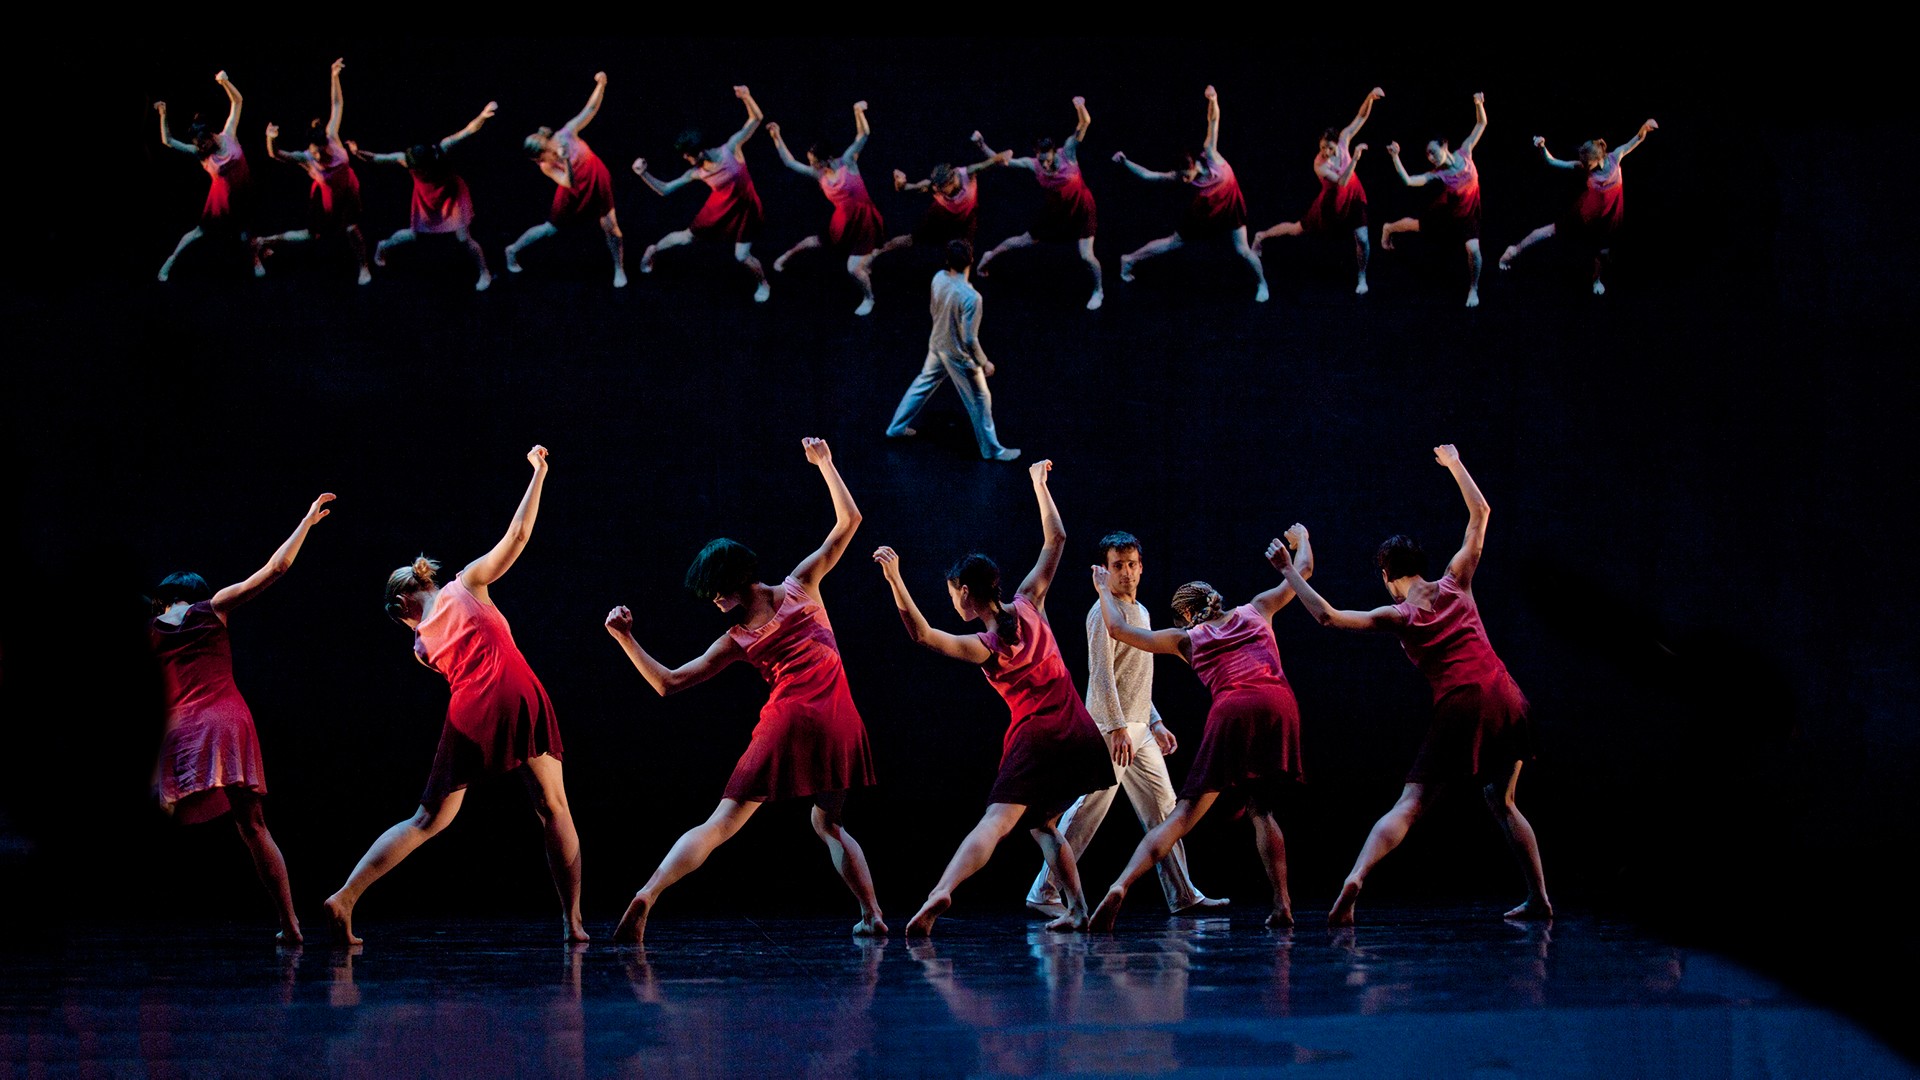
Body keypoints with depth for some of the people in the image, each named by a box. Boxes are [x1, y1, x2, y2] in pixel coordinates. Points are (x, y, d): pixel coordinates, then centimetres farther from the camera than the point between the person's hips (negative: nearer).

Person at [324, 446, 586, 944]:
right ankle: (573, 922, 3)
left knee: (428, 820, 9)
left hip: (468, 716, 2)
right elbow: (518, 534, 10)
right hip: (520, 698, -2)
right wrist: (538, 472, 19)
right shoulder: (466, 585, 12)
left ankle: (345, 898, -1)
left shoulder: (422, 644, 17)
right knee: (554, 809, 8)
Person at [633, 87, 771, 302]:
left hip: (745, 207, -3)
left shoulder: (730, 149, -23)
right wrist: (643, 174, -23)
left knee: (742, 256, -6)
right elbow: (664, 189, -8)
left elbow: (756, 119, -24)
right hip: (719, 207, 3)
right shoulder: (696, 173, -14)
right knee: (687, 236, 16)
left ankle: (762, 283, 26)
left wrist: (746, 97, -43)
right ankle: (652, 250, 44)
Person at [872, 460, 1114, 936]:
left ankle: (942, 892, -39)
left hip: (1035, 737, -5)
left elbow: (922, 634, -23)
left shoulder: (984, 647, -8)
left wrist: (895, 580, -30)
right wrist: (1039, 483, 20)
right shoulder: (1029, 606, 4)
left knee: (995, 822, -20)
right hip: (1080, 736, 5)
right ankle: (1076, 909, 12)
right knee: (1043, 825, 22)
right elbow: (1055, 540, 12)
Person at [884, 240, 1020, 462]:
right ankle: (992, 450, 26)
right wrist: (984, 362, -13)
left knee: (922, 384, 29)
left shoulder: (939, 278, -14)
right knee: (980, 400, 12)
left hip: (937, 345, 7)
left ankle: (897, 427, 43)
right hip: (959, 356, -7)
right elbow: (970, 339, -29)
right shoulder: (970, 297, -35)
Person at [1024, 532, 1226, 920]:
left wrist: (1155, 722, 22)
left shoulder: (1140, 611, 20)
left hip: (1139, 731, 9)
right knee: (1089, 810, -10)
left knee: (1163, 808, 8)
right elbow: (1101, 674, -17)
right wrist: (1118, 728, -23)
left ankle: (1183, 895, 11)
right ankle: (1045, 893, -6)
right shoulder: (1105, 612, -10)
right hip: (1112, 730, -9)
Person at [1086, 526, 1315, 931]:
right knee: (1261, 810, 16)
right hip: (1277, 704, 1)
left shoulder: (1187, 638, 24)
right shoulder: (1255, 611, 27)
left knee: (1184, 815, -1)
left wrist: (1104, 589, 45)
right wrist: (1301, 539, 60)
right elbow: (1303, 571, 40)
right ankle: (1282, 905, 3)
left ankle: (1120, 886, -16)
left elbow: (1118, 629, 29)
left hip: (1230, 712, -1)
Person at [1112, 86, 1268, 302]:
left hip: (1229, 206, -2)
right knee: (1174, 242, 12)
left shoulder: (1210, 156, -28)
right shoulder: (1180, 176, -21)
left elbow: (1213, 121, -36)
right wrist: (1125, 162, -28)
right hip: (1204, 209, 2)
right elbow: (1148, 175, -18)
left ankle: (1262, 283, 20)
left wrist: (1213, 101, -53)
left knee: (1242, 250, -5)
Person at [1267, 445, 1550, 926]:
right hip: (1506, 700, 3)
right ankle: (1539, 898, 12)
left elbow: (1327, 615, -5)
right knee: (1503, 804, 18)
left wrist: (1288, 570, 4)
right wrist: (1455, 465, 30)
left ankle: (1355, 880, -23)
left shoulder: (1397, 617, 3)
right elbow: (1480, 514, 19)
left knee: (1409, 806, -5)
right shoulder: (1455, 583, 9)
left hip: (1459, 707, -3)